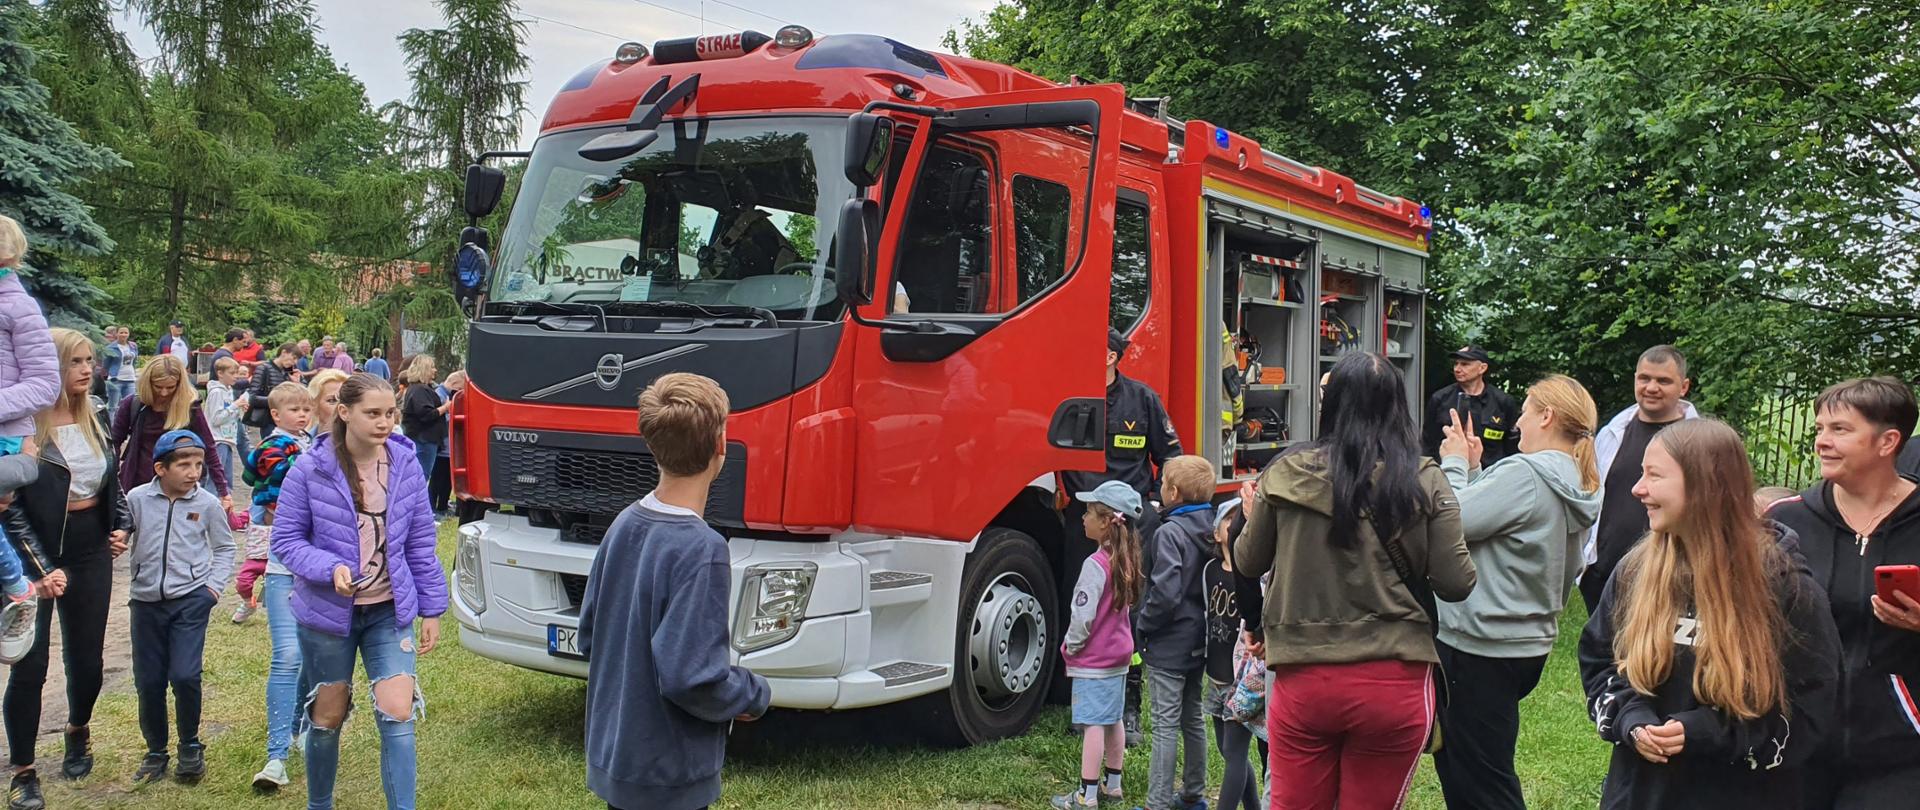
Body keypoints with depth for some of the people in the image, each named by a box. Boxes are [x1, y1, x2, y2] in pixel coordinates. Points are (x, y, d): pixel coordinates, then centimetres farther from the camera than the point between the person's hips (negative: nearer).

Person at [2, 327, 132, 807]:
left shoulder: (92, 421, 6)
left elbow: (113, 480, 18)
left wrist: (122, 525, 2)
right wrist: (39, 568, -20)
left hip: (90, 554, 5)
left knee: (87, 658, 14)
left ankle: (78, 732, 41)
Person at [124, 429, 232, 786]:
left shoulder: (206, 503, -1)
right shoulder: (137, 499, -3)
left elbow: (224, 548, 10)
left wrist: (214, 585, 1)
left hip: (190, 599, -1)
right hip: (146, 601, 2)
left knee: (185, 675, -12)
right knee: (148, 682, 6)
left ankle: (190, 746, 9)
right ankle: (156, 750, 25)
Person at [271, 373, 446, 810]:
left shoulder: (406, 465, -6)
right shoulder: (310, 471, -12)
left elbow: (420, 543, 2)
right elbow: (286, 540, -6)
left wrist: (431, 609, 3)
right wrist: (331, 568, -25)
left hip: (390, 611, 1)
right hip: (327, 612, -1)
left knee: (398, 716, -9)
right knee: (328, 717, 13)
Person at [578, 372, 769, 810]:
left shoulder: (624, 524, 0)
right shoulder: (701, 549, -25)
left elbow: (590, 635, 10)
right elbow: (692, 678, -26)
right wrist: (756, 695, -9)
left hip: (611, 753, 8)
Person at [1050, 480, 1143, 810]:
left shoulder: (1095, 564, -22)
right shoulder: (1126, 560, 4)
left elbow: (1083, 615, -22)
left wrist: (1070, 647, -6)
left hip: (1093, 660, -9)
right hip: (1120, 654, 9)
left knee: (1093, 724, -5)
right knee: (1113, 720, 16)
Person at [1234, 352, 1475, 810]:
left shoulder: (1285, 473, -3)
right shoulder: (1425, 483, -6)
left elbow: (1247, 563, 8)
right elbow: (1456, 584, -3)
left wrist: (1254, 513, 29)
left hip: (1302, 679, 1)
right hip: (1394, 685, 0)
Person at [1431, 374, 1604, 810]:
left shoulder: (1524, 476, -21)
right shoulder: (1575, 487, 9)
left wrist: (1455, 465, -6)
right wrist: (1474, 469, 9)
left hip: (1479, 648, -9)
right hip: (1526, 643, 9)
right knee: (1462, 769, 21)